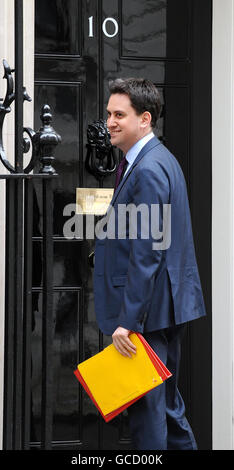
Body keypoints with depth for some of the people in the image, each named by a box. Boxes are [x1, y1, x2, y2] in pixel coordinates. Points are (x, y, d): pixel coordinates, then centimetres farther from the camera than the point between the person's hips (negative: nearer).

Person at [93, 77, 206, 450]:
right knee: (166, 399, 19)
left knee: (145, 405, -2)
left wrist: (128, 320, -23)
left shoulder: (148, 170, -19)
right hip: (167, 306, 10)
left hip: (148, 311, -10)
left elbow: (146, 254, -23)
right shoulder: (158, 160, 12)